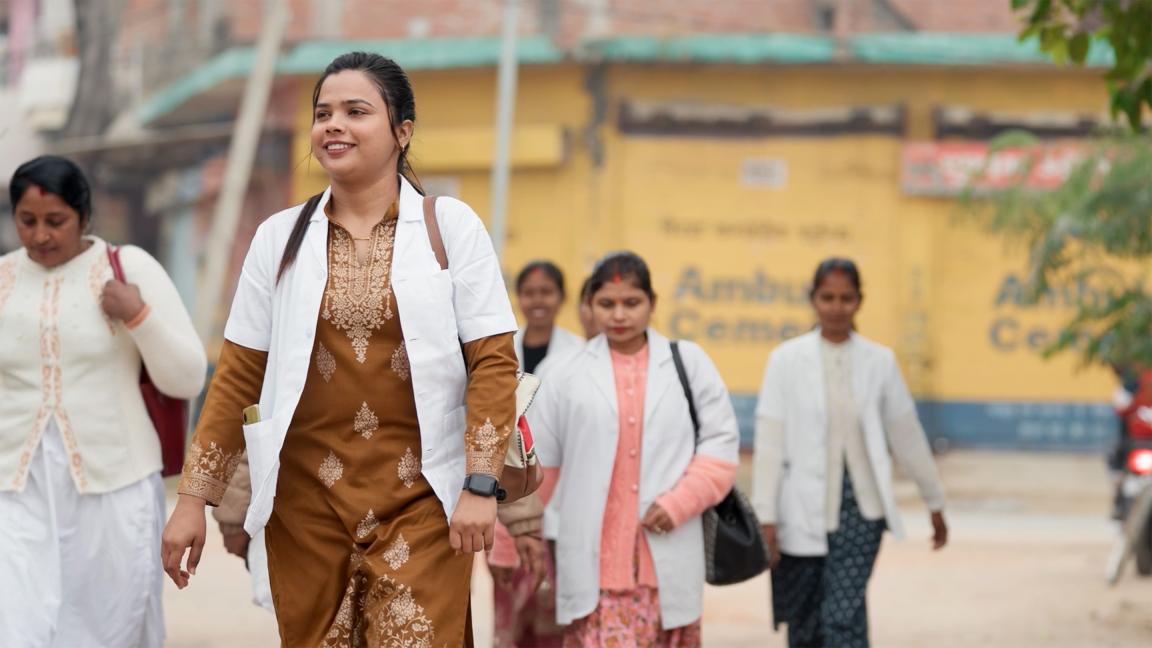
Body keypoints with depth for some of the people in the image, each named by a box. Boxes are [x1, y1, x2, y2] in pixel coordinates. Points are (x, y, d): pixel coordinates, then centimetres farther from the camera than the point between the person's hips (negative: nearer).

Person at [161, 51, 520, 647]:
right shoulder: (280, 237, 8)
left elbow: (494, 364, -2)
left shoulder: (450, 226, 1)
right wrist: (194, 496, 4)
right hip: (306, 497, 2)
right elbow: (237, 376, 9)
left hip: (419, 497, -2)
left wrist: (481, 485, -11)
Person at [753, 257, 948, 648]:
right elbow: (769, 443, -4)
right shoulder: (787, 359, -3)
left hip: (860, 507, 0)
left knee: (844, 616, -12)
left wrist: (935, 503, 17)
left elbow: (908, 437, 11)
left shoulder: (879, 361, 3)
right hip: (804, 512, 0)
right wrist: (765, 517, -8)